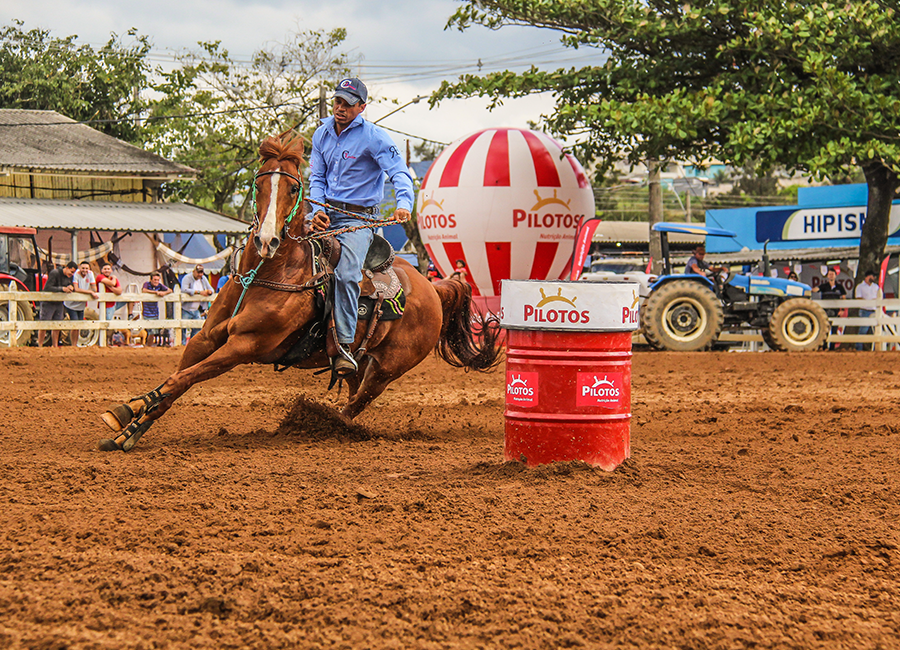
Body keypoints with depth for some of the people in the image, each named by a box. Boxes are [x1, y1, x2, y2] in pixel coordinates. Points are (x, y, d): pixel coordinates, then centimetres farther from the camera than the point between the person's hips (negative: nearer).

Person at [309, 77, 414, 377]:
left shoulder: (374, 137, -8)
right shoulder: (322, 134, 10)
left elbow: (400, 173, -17)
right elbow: (317, 178, 13)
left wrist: (404, 204, -37)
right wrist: (318, 210, -6)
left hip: (358, 217, -6)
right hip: (327, 213, 6)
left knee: (347, 275, -26)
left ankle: (343, 346, -26)